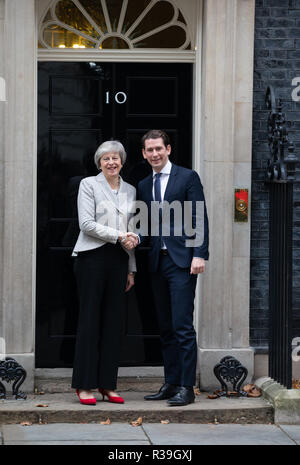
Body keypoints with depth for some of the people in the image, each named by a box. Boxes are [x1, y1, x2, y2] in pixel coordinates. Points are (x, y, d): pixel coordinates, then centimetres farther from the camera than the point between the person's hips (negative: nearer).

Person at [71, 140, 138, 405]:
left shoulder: (130, 191, 16)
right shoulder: (89, 185, 1)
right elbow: (87, 224, -8)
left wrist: (131, 269, 14)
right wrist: (119, 236, -13)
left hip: (119, 259, 5)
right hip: (93, 257, -5)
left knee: (114, 321, 3)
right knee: (90, 319, -4)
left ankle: (107, 385, 7)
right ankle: (84, 385, 0)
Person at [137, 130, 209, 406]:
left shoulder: (188, 177, 0)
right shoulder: (144, 186, 16)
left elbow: (200, 218, -5)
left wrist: (200, 254, -14)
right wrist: (137, 239, -4)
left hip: (182, 261, -6)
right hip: (158, 262, 6)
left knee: (183, 326, -10)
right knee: (165, 328, 8)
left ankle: (186, 387, -8)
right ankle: (171, 383, 13)